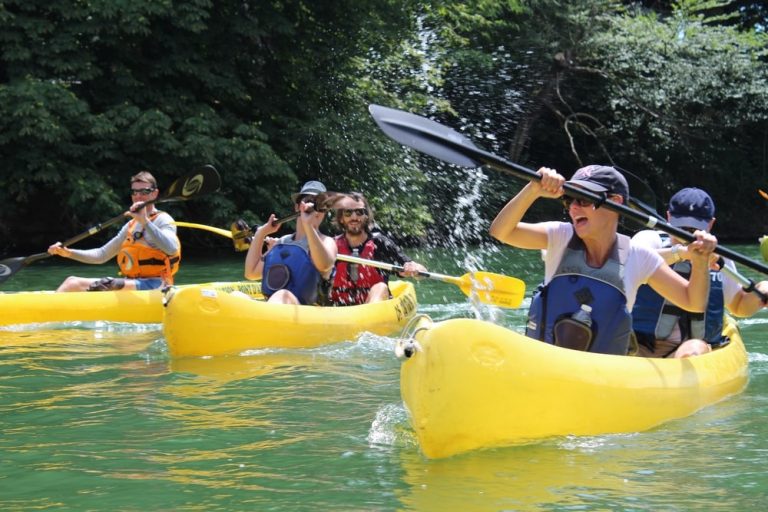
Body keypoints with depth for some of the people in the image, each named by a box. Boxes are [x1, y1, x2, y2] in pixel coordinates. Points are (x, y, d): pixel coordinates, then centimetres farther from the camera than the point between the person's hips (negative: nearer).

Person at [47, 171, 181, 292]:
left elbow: (172, 249, -24)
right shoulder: (131, 226, 23)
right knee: (73, 281, -3)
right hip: (130, 284, 8)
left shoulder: (163, 220, -2)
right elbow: (102, 255, 24)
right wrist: (69, 253, 10)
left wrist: (145, 221, -28)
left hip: (153, 284, -8)